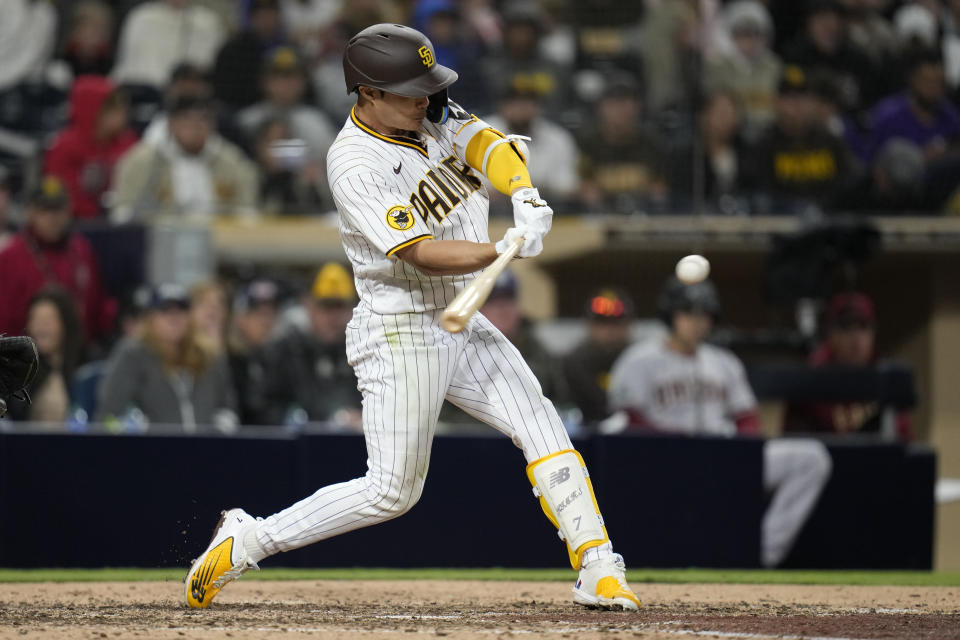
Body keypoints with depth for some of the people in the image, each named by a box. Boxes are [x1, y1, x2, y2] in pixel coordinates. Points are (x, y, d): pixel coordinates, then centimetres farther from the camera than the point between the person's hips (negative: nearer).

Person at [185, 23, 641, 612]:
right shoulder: (354, 164, -21)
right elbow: (421, 254, -27)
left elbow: (486, 143, -10)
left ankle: (598, 570, -2)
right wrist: (503, 250, -39)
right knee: (392, 491, -6)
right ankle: (245, 541, 5)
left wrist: (525, 196, -30)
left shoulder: (429, 115, 2)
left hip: (461, 323, 8)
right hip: (401, 334, -8)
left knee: (542, 426, -3)